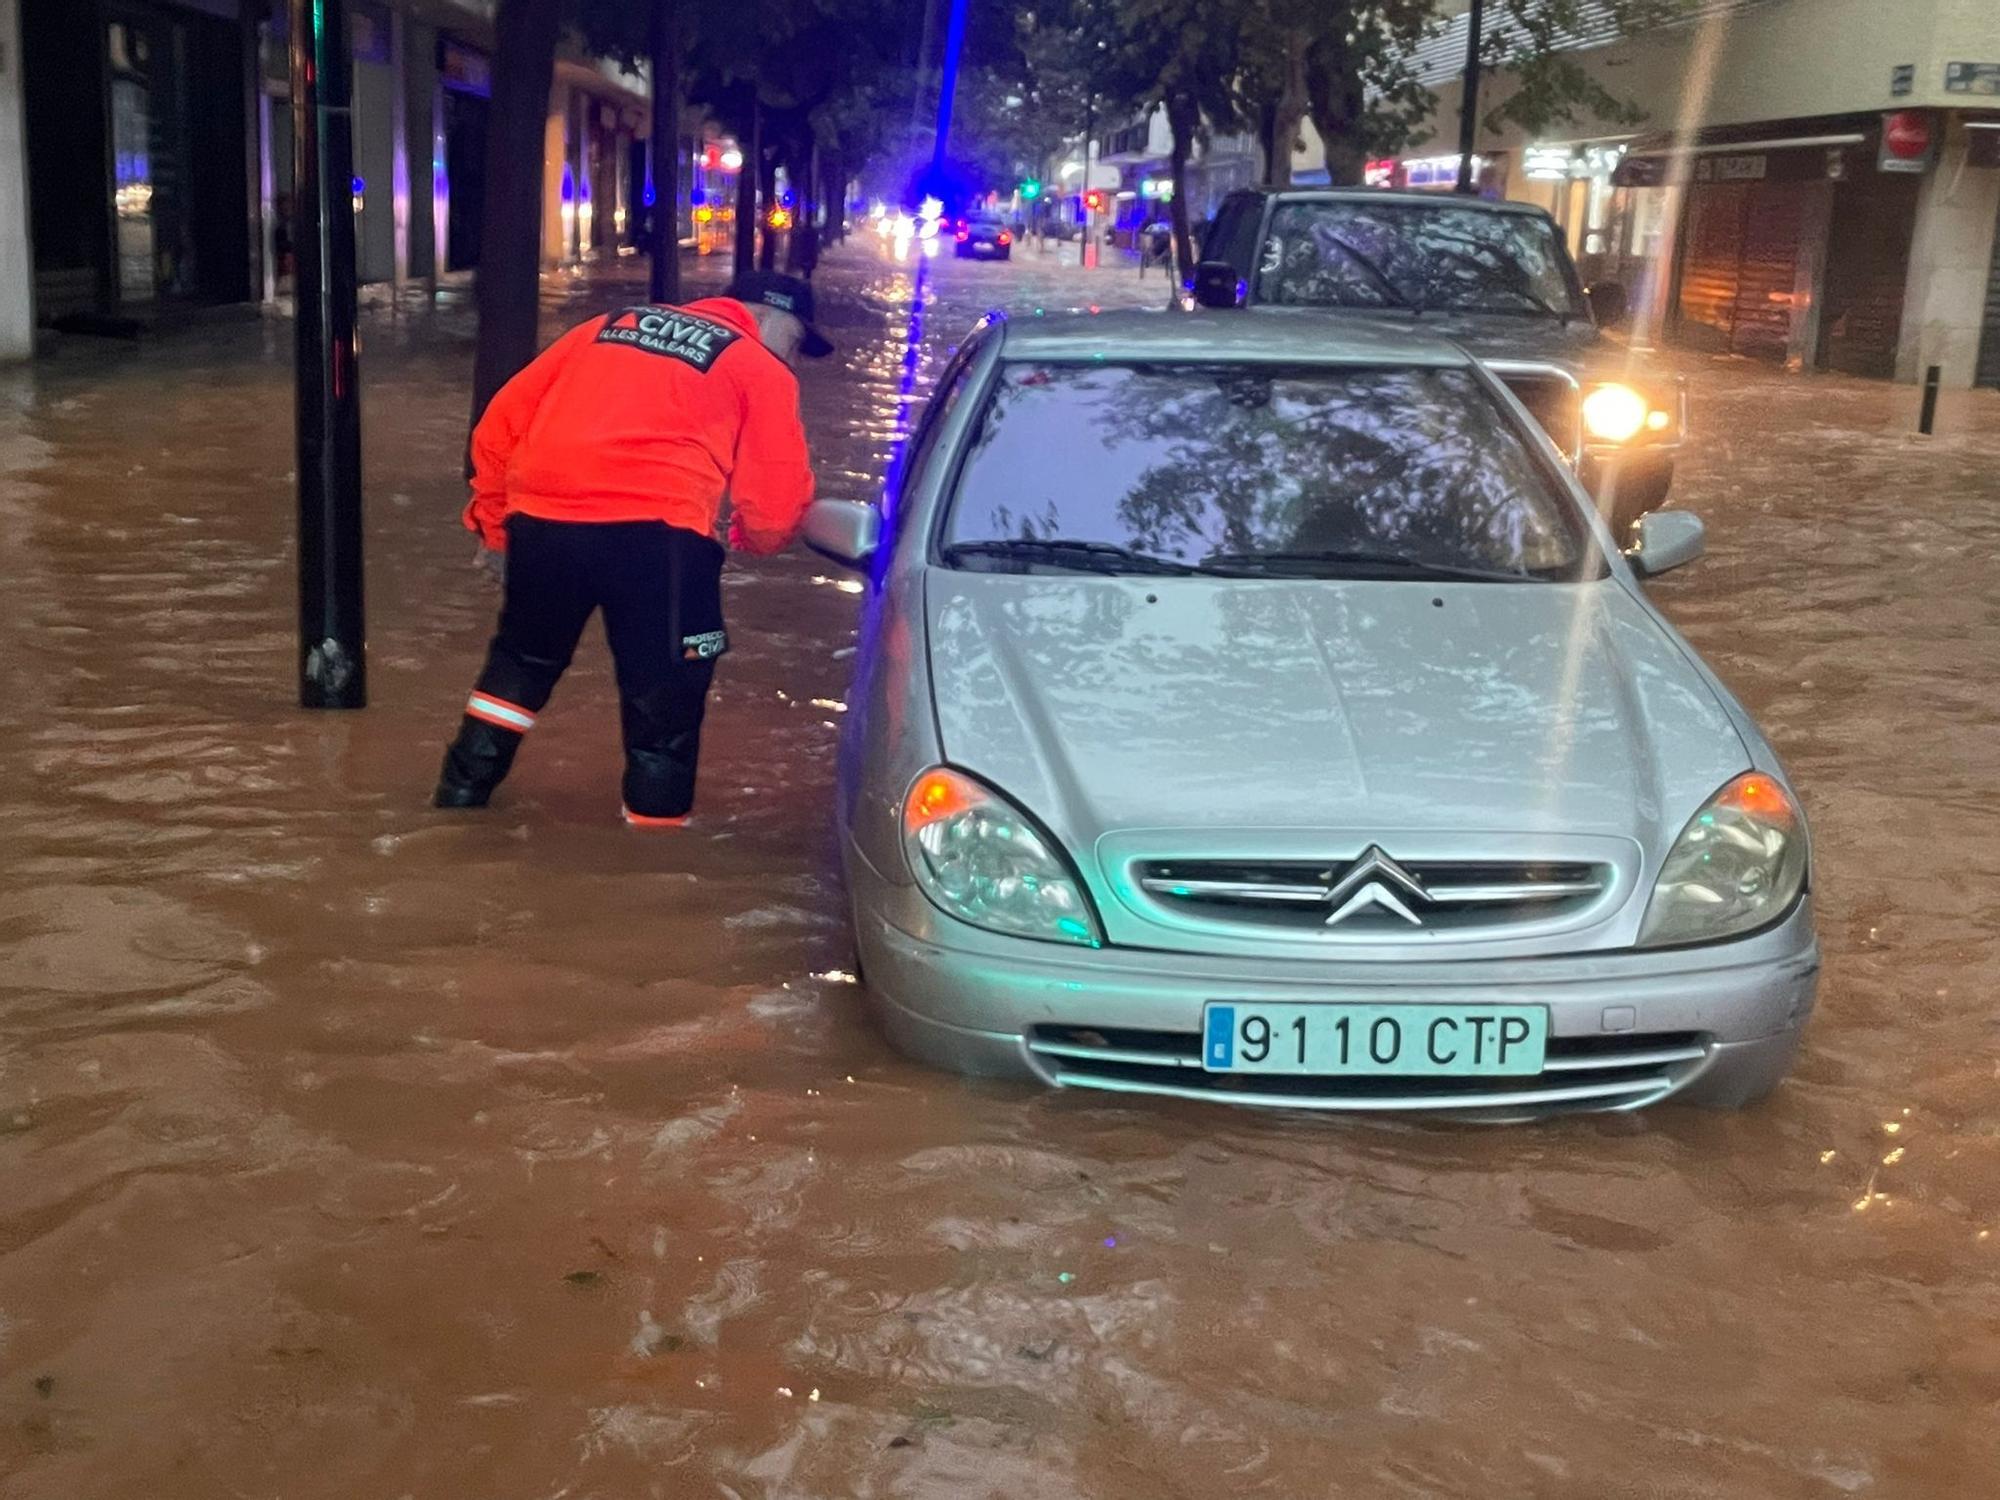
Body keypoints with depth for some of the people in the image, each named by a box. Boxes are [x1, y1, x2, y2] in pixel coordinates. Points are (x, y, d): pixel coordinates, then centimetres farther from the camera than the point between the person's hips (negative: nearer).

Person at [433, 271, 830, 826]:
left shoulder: (612, 324, 26)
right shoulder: (761, 369, 12)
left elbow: (502, 420, 23)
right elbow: (775, 505, 5)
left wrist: (492, 521, 31)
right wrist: (744, 533, 27)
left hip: (540, 518, 5)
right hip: (654, 529, -5)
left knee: (522, 658, 27)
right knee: (664, 685, 12)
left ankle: (465, 783, 34)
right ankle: (657, 814, 19)